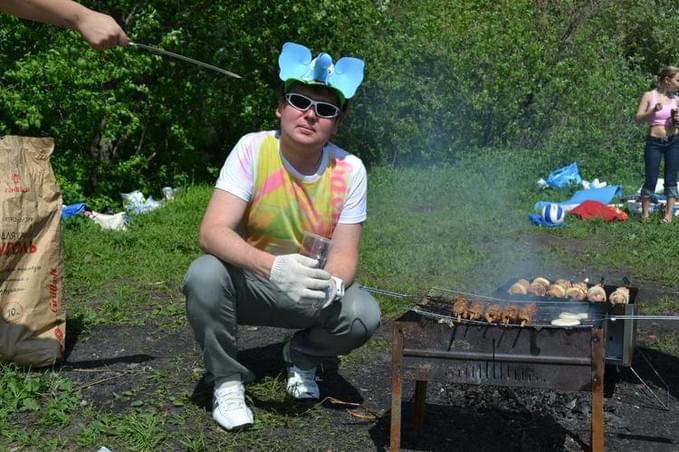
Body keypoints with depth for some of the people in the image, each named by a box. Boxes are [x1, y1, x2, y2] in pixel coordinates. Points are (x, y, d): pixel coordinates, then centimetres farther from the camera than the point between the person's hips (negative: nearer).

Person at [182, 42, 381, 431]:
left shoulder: (349, 170, -14)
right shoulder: (253, 149, -20)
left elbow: (345, 255, -12)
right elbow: (212, 232, -29)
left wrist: (332, 283, -38)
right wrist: (272, 266, -47)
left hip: (312, 289, 2)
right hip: (250, 282, -1)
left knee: (365, 315, -26)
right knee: (204, 276, -32)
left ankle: (303, 358, 10)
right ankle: (228, 380, -6)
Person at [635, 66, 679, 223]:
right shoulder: (649, 96, -3)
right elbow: (638, 118, -6)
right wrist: (653, 111, -21)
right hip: (654, 142, -3)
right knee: (651, 180, -1)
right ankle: (644, 214, 14)